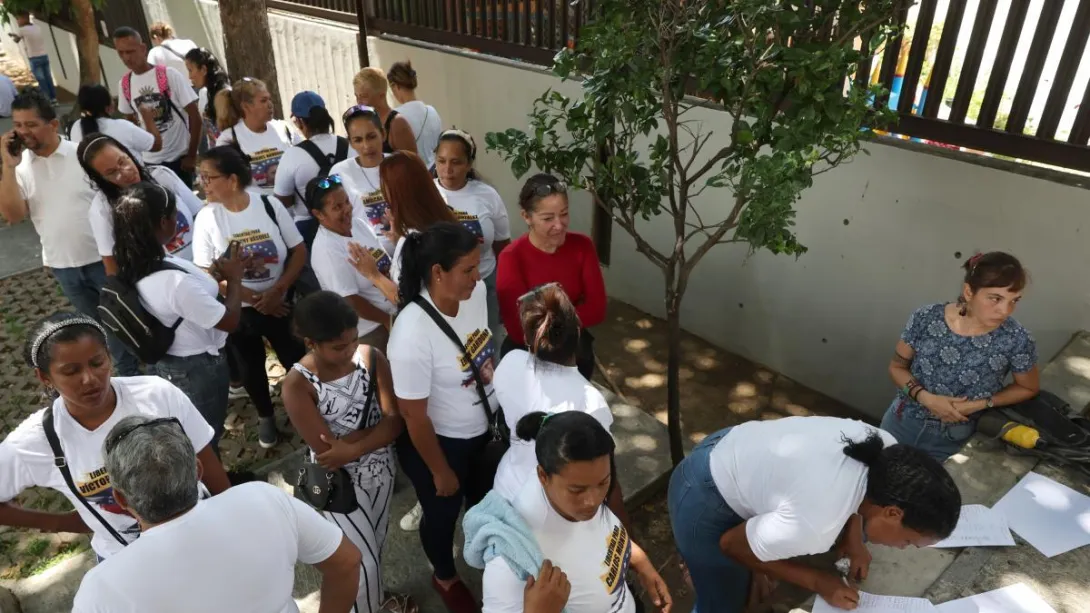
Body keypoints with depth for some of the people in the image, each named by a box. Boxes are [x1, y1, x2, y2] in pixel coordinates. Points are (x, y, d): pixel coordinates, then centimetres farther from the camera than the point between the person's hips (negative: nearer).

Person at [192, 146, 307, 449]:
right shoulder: (206, 218, -12)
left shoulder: (269, 206, -11)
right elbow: (206, 273, -10)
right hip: (237, 309, 1)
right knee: (250, 367, 17)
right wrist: (253, 298, -15)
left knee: (295, 358, 10)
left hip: (280, 302, 0)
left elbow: (299, 251, -7)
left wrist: (277, 291, -16)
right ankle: (265, 416, 42)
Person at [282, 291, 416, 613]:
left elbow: (397, 421, -16)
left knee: (377, 545, 26)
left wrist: (353, 448, -29)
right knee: (362, 558, 10)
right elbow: (327, 450, -26)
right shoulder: (297, 384, -25)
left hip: (380, 468, 4)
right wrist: (378, 427, -19)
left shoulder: (371, 357, -14)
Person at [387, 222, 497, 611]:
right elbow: (414, 416, -23)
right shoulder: (413, 334, -35)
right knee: (443, 513, 22)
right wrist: (440, 471, -12)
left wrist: (498, 407, 14)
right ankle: (445, 578, 54)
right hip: (438, 441, -6)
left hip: (483, 427, 6)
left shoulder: (476, 293, -16)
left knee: (485, 499, 29)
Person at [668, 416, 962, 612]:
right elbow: (732, 544, -20)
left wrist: (853, 541, -3)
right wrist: (817, 580, -12)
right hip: (705, 498, -7)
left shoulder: (886, 449, -16)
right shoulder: (814, 524, -38)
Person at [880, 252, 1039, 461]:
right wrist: (925, 397, -21)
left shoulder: (1017, 340, -20)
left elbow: (1029, 388, -2)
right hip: (902, 424, 2)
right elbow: (897, 367, -5)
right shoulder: (925, 319, -19)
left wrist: (980, 404, -16)